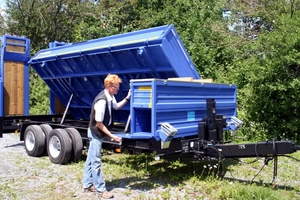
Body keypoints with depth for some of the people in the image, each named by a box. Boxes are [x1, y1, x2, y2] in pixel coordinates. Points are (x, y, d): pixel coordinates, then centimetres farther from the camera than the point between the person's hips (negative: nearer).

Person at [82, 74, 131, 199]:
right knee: (96, 162, 0)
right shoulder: (102, 101, -30)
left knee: (91, 159, 18)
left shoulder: (110, 97, -2)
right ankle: (101, 190, 10)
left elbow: (116, 106, 20)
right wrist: (112, 136, -21)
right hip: (96, 133, -10)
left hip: (96, 133, 10)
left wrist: (127, 98, 5)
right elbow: (99, 123, -26)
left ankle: (88, 185, 31)